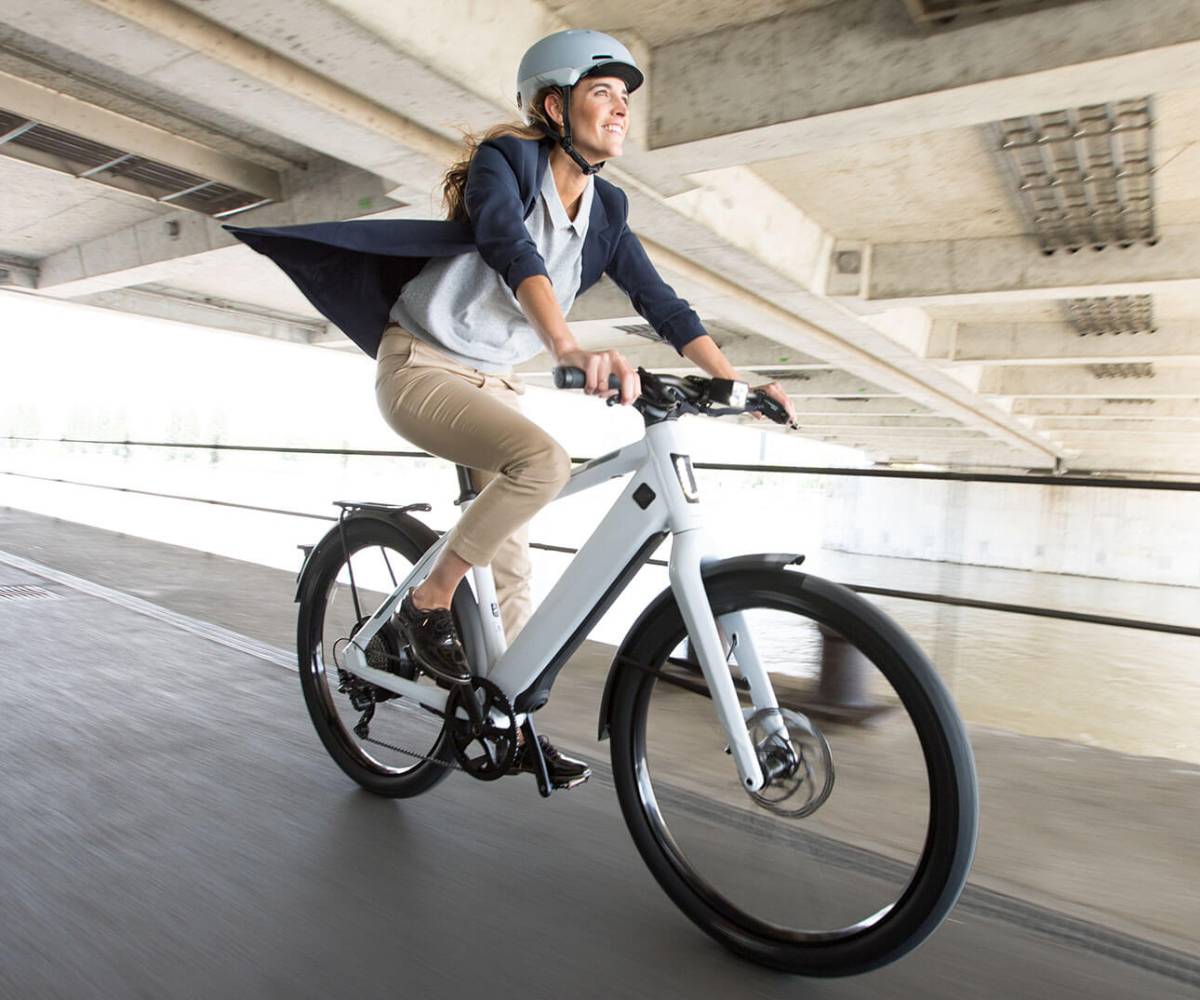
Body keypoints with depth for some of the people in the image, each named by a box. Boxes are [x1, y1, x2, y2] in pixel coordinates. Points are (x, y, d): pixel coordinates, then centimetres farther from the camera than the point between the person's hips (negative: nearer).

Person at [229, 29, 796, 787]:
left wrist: (736, 380, -11)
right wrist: (571, 349, -51)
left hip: (494, 381, 7)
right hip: (421, 367, -6)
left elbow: (661, 304, 0)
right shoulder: (504, 162, -14)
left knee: (512, 559, 3)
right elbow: (512, 249, -34)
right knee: (544, 461, -33)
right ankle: (429, 602, -13)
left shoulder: (604, 212, 5)